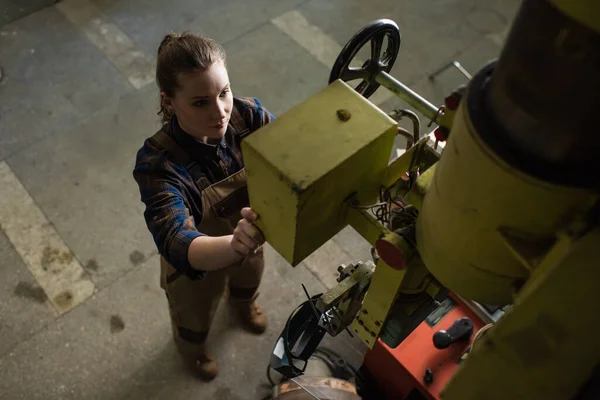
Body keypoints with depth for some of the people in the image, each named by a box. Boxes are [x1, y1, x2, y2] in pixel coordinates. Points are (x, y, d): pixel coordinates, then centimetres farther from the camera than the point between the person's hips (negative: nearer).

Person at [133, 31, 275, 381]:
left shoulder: (248, 116, -29)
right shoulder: (158, 163, -40)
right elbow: (180, 246, -50)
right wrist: (235, 245, -71)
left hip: (248, 242, 4)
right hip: (196, 261, -3)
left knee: (249, 279, 39)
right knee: (195, 315, 32)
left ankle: (243, 304, 78)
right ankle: (192, 348, 70)